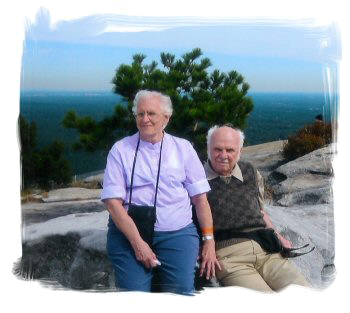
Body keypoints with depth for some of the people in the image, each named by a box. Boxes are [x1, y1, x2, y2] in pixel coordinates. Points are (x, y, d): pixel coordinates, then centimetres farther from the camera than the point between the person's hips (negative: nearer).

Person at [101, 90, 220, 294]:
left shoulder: (183, 148, 8)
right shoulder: (121, 149, 3)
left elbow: (200, 198, 7)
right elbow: (113, 201, -6)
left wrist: (209, 240, 0)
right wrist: (137, 242, -15)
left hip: (177, 232, 1)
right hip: (128, 232, -1)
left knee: (181, 292, -15)